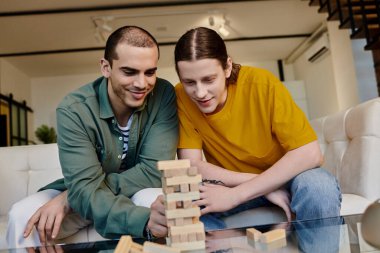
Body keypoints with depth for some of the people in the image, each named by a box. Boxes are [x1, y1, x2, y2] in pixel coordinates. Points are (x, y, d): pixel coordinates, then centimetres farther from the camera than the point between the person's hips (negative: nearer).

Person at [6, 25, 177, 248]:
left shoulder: (164, 95, -21)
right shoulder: (74, 110, -22)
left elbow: (154, 172, -26)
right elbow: (84, 186, -30)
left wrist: (70, 196, -28)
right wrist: (143, 219, -50)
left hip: (142, 192, 1)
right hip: (87, 197, 0)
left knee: (154, 198, -32)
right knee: (22, 215, -22)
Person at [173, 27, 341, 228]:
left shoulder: (262, 83, -22)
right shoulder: (181, 97, -15)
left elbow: (310, 153, -26)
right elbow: (191, 165, -18)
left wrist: (235, 194, -30)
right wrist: (264, 186, -26)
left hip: (282, 177, 0)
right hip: (229, 184, 1)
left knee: (319, 186, -32)